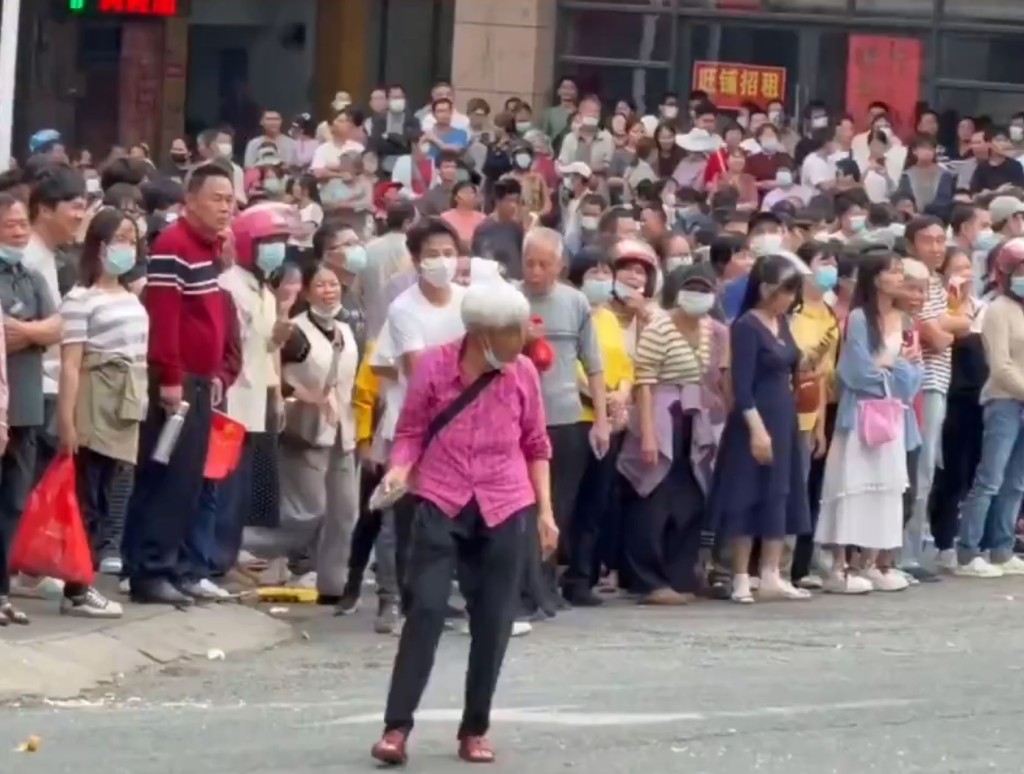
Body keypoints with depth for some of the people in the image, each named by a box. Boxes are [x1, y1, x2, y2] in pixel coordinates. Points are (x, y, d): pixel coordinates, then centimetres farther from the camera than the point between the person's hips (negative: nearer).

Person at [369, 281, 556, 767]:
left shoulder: (522, 373, 0)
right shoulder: (434, 365, -8)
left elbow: (535, 445, 10)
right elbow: (412, 431, 1)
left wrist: (545, 511, 8)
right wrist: (399, 468, -19)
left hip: (506, 510, 2)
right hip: (441, 506, -2)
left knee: (493, 620, 3)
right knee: (425, 609, -11)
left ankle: (475, 730, 15)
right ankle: (396, 727, -7)